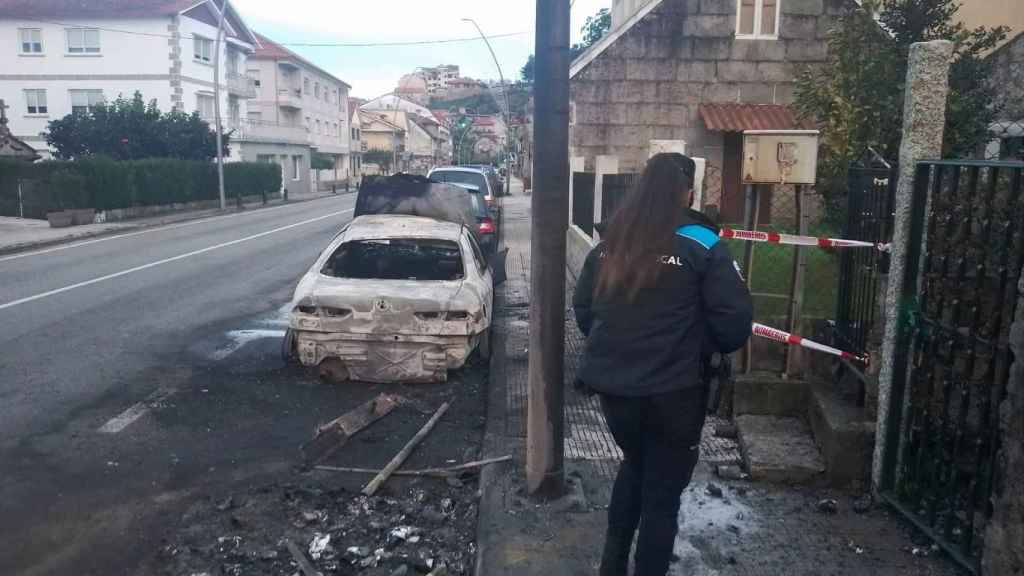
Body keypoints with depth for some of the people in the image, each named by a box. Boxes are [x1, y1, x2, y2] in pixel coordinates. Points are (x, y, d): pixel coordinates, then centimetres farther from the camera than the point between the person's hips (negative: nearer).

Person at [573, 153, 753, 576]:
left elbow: (582, 308, 11)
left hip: (612, 384, 5)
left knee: (634, 465, 28)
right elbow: (735, 321, -13)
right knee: (663, 489, 13)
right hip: (672, 390, -5)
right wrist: (706, 348, 6)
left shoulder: (611, 242, 2)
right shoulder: (701, 245, -11)